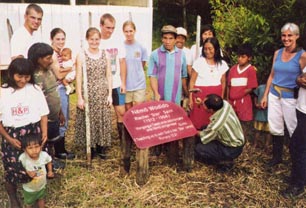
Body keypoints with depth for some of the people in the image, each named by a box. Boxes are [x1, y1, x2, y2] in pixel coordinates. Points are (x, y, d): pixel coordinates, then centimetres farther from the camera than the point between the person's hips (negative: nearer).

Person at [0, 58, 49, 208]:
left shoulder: (35, 89, -2)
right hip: (12, 136, 0)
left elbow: (43, 113, 1)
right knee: (12, 170, 6)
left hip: (34, 133, 1)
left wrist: (44, 132, -11)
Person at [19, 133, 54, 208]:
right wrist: (27, 173, -33)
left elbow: (49, 162, -2)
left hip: (42, 185, 2)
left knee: (41, 199, 32)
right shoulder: (22, 158, -35)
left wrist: (50, 171, -11)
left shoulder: (44, 155, -26)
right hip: (29, 188, -2)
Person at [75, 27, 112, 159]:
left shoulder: (105, 54, 6)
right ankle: (90, 149, 18)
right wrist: (79, 97, -8)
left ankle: (99, 148, 21)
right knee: (88, 120, 2)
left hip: (102, 94, 3)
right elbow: (79, 77, -4)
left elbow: (108, 75, 7)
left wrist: (110, 94, 3)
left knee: (102, 120, 6)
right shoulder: (81, 56, -3)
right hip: (88, 94, -2)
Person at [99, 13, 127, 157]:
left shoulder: (118, 43, 4)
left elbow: (122, 63, 8)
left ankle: (124, 140, 14)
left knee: (121, 112, 1)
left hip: (116, 85, 2)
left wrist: (123, 83, 3)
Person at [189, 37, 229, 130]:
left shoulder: (222, 64, 6)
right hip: (200, 95, -2)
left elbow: (223, 82, 14)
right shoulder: (199, 62, -2)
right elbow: (192, 81, 0)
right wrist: (190, 98, -3)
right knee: (198, 122, -2)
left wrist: (222, 98, 11)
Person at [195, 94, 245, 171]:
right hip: (237, 140, 8)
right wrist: (202, 104, -9)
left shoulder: (217, 123, -35)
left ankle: (225, 162, 1)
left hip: (232, 150, -8)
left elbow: (204, 138, -16)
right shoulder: (225, 103, -19)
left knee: (198, 149, -13)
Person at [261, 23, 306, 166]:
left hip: (290, 97, -5)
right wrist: (265, 95, 9)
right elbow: (272, 75, 10)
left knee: (294, 129, 3)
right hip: (274, 95, 5)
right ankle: (277, 156, 28)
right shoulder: (277, 53, 6)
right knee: (275, 127, 12)